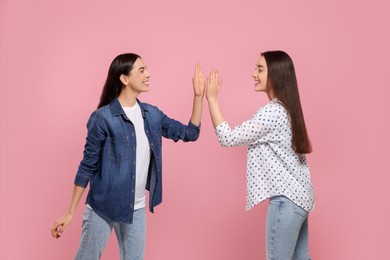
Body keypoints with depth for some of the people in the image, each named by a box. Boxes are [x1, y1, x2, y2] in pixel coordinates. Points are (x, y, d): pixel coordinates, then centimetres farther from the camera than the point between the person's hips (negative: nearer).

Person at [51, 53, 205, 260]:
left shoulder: (152, 115, 3)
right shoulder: (103, 118, -14)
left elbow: (189, 133, 8)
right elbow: (87, 166, -9)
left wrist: (199, 96, -2)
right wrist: (70, 212, -8)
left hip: (136, 209, 5)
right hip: (103, 206, -5)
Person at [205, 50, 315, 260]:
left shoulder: (272, 112, -21)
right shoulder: (285, 108, 11)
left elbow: (228, 138, -17)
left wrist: (211, 98, -13)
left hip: (287, 198, -10)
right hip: (298, 195, 10)